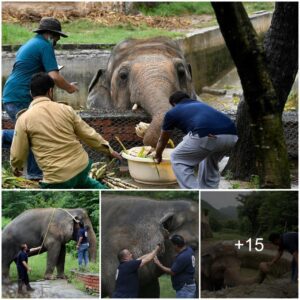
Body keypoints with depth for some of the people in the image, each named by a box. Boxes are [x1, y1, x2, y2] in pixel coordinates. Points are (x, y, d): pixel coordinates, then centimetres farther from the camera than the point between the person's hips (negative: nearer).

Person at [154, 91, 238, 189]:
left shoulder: (172, 112, 29)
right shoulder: (201, 105, 41)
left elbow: (162, 141, 44)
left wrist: (158, 156, 63)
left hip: (207, 136, -5)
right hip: (231, 136, 5)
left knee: (178, 160, 21)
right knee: (210, 162, 36)